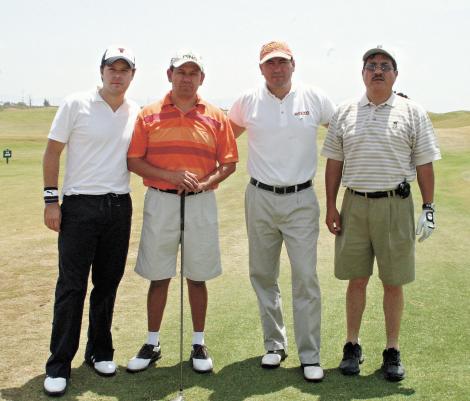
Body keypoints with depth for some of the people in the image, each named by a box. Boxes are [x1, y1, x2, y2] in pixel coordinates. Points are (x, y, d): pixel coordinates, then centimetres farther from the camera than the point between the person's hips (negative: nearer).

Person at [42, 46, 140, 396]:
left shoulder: (138, 113, 8)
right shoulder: (76, 104, -3)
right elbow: (53, 151, -2)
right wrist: (51, 199, -8)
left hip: (119, 207, 4)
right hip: (79, 206, -4)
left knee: (108, 283, 10)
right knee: (71, 286, -3)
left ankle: (100, 352, 25)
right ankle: (59, 366, 6)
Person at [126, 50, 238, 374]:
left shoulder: (216, 117, 4)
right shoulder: (149, 115, 3)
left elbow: (229, 163, 6)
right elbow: (134, 161, 0)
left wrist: (205, 183, -12)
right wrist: (170, 175, -14)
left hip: (201, 203, 0)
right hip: (160, 202, 0)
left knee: (197, 277, 9)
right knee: (158, 277, 7)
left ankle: (199, 344, 22)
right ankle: (152, 344, 21)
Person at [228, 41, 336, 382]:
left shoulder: (315, 99, -1)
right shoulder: (248, 102, 1)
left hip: (301, 200, -2)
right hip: (260, 199, 2)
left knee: (306, 278, -4)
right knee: (263, 275, 9)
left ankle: (310, 355, 6)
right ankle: (275, 344, 25)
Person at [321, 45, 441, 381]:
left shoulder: (412, 113, 3)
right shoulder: (345, 113, 7)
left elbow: (424, 164, 2)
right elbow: (334, 162, 9)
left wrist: (429, 208, -2)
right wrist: (331, 206, 5)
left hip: (395, 205, -1)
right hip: (355, 205, 1)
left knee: (394, 282, 5)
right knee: (357, 279, 9)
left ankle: (393, 350, 19)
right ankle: (352, 346, 22)